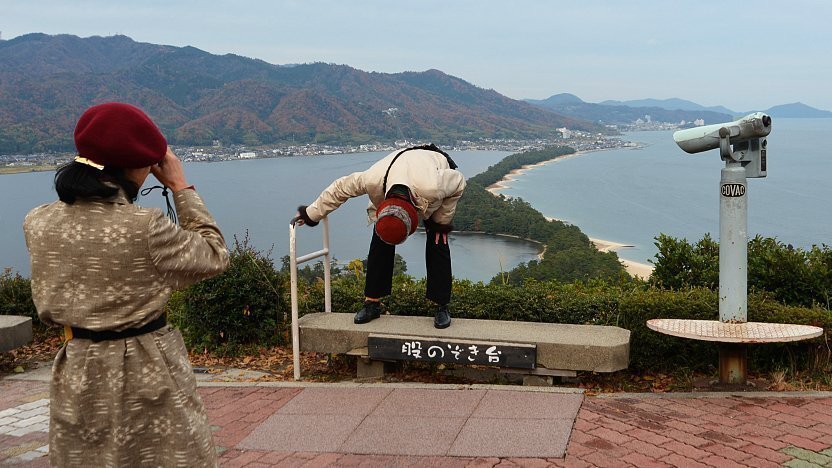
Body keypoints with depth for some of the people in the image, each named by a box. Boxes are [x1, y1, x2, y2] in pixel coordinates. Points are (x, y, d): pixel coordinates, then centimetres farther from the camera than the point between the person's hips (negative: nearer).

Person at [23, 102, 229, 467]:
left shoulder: (37, 224, -6)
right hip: (148, 371, -5)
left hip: (78, 373, 5)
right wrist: (181, 187, -4)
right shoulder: (145, 227, -23)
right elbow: (215, 256, -8)